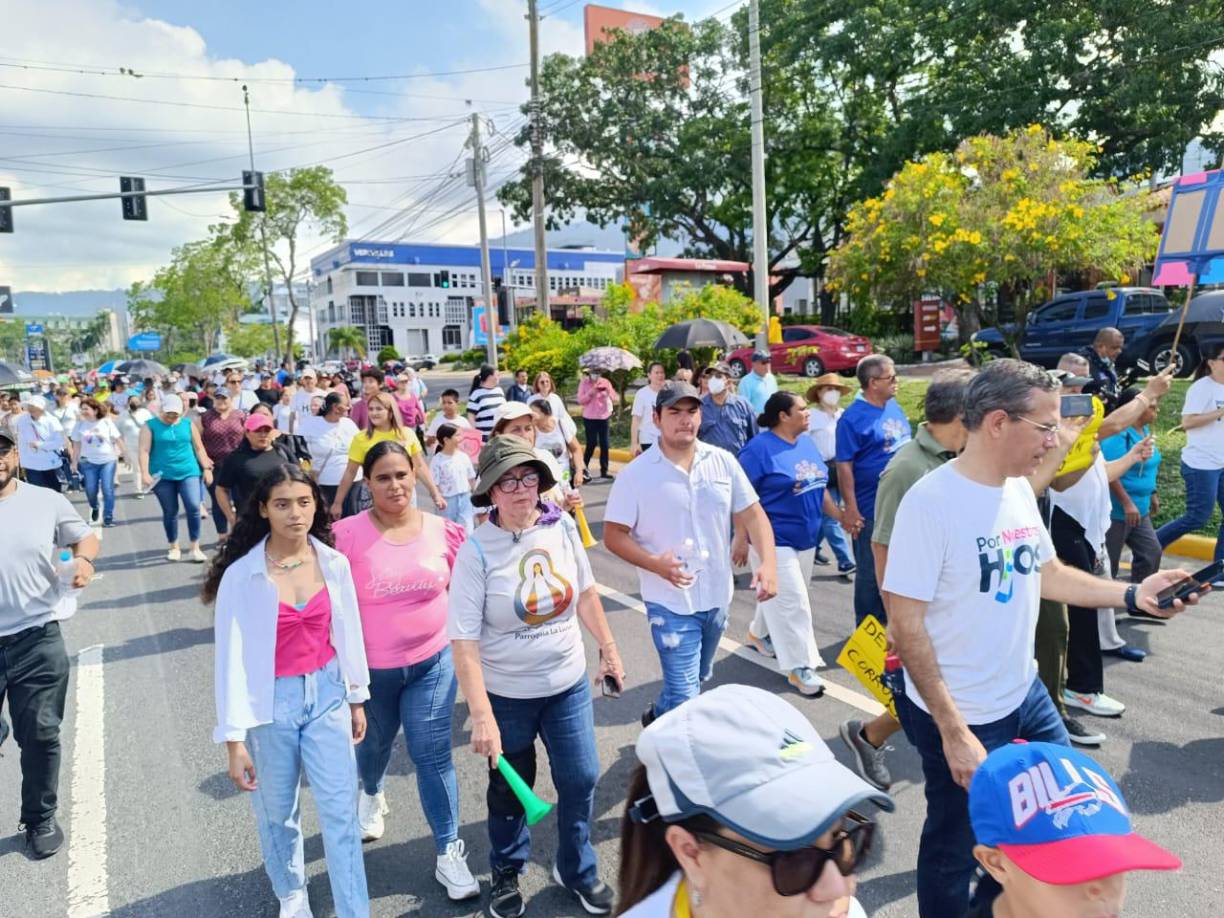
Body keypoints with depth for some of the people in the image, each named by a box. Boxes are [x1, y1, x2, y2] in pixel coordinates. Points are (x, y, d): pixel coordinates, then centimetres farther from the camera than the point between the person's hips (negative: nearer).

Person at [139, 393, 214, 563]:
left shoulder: (188, 424, 9)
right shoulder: (150, 426, 1)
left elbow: (199, 448, 13)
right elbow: (144, 451, -6)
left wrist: (206, 468, 7)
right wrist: (145, 473, -15)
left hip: (188, 473, 1)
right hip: (162, 476, -1)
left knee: (194, 507, -11)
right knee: (170, 512, 7)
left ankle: (195, 549, -2)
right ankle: (174, 547, 23)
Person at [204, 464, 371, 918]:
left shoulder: (334, 564, -6)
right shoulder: (240, 575, -14)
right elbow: (231, 658, -11)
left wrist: (356, 698, 12)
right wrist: (234, 738, -11)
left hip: (326, 695, 1)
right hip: (270, 703, -1)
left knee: (340, 812, 3)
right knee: (277, 813, 18)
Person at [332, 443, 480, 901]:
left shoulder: (442, 530, -9)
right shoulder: (348, 534, -17)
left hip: (433, 661, 0)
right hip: (372, 668, 0)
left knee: (433, 756, 2)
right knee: (375, 743, 25)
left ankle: (449, 854, 19)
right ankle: (371, 796, 58)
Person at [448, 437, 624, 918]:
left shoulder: (562, 526, -9)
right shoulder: (476, 550, -20)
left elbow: (585, 592, 6)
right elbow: (464, 641, -21)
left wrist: (608, 649, 11)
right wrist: (481, 716, -26)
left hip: (569, 684, 3)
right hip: (507, 695, -3)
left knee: (581, 779, 12)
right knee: (511, 789, 16)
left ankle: (577, 869, 39)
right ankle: (507, 873, 44)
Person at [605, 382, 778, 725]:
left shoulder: (724, 462, -1)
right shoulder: (636, 474, -11)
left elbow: (752, 514, 2)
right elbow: (613, 535, -10)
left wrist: (768, 563, -14)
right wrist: (656, 564, -26)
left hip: (717, 596, 5)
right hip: (671, 602, -5)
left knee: (697, 680, 25)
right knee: (685, 697, -6)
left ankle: (658, 718, 51)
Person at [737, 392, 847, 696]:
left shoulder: (807, 443, 7)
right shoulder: (759, 448, -16)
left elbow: (817, 487, 17)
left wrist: (840, 516, 13)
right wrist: (741, 538, -18)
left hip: (805, 538, 8)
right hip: (774, 540, -8)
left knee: (780, 597, 20)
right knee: (791, 602, -4)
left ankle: (759, 633, 43)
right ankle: (799, 667, 6)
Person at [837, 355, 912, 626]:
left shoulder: (894, 407, 8)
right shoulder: (853, 418, -15)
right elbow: (844, 465, -17)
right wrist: (851, 509, -20)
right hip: (872, 511, -7)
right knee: (870, 573, 5)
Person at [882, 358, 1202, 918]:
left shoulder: (1020, 488, 0)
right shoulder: (931, 501, -24)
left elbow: (1046, 575, 14)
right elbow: (905, 626, -23)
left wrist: (1133, 594, 1)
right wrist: (953, 731, -21)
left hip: (1025, 694, 8)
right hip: (961, 716, -8)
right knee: (955, 847, 11)